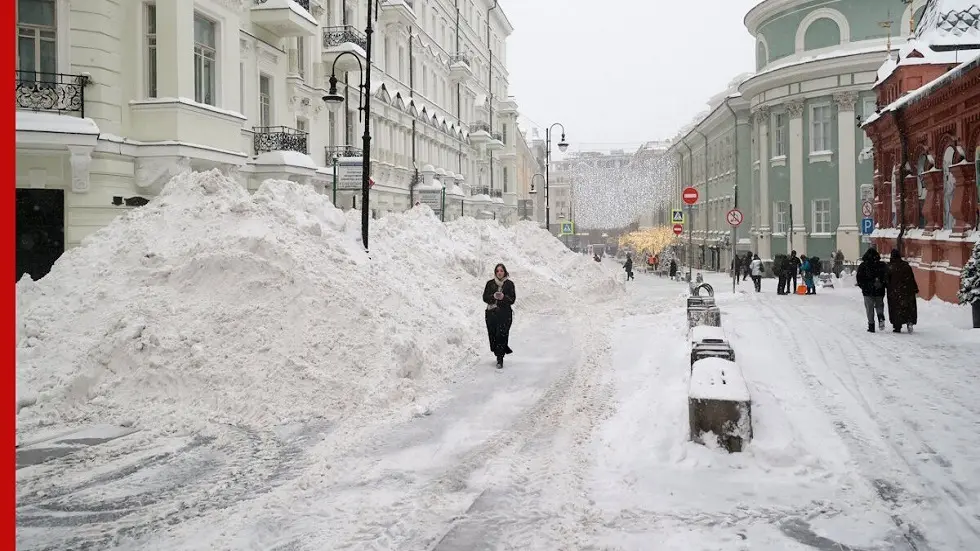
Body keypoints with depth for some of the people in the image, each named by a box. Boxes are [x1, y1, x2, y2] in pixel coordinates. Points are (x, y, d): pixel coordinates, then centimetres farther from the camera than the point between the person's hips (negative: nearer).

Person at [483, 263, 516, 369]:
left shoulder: (509, 284, 5)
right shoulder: (490, 283, 9)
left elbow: (512, 299, 1)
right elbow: (485, 298, 4)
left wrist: (503, 297, -18)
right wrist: (493, 296, -15)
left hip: (505, 313, -2)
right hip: (491, 313, 2)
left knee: (501, 335, -12)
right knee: (493, 335, 0)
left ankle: (500, 359, -10)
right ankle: (499, 354, 21)